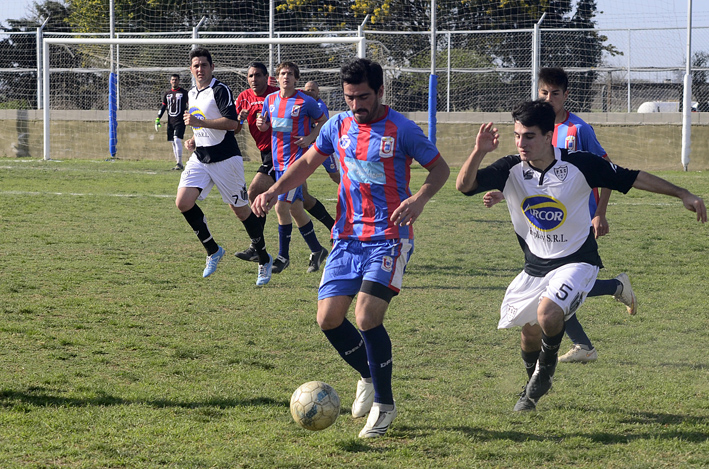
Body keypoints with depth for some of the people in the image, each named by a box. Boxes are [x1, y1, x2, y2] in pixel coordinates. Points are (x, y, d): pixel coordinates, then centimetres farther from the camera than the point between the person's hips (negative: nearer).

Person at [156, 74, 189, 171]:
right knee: (173, 142, 5)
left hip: (180, 120, -5)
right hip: (170, 121, 5)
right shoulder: (167, 93, 14)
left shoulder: (184, 92, 2)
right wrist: (158, 119, 7)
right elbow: (163, 107, 16)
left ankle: (179, 163, -17)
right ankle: (178, 164, 10)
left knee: (177, 140, -18)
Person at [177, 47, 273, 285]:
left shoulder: (220, 90, -12)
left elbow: (231, 122, -22)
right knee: (183, 202, -11)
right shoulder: (192, 94, 14)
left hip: (225, 159, -7)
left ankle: (264, 259, 19)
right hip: (200, 159, 7)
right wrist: (193, 140, 11)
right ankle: (213, 250, 6)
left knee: (241, 211, 1)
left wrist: (199, 122, -25)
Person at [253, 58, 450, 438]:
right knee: (328, 318, -1)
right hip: (347, 237, 6)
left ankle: (384, 404, -1)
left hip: (389, 238, -6)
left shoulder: (401, 129, -9)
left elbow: (440, 169, -2)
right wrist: (274, 192, 3)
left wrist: (420, 199, -21)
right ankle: (368, 377, 26)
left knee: (367, 317, -19)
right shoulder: (339, 126, 6)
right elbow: (307, 163, 18)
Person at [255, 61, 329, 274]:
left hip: (297, 158, -6)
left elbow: (323, 121, 5)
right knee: (295, 209, 12)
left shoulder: (305, 101, -7)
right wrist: (261, 124, -4)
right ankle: (316, 250, 26)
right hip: (278, 160, 6)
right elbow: (267, 125, 19)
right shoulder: (271, 99, 8)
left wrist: (310, 138, -10)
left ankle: (283, 255, -4)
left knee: (282, 206, -15)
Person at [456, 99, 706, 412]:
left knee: (548, 313, -28)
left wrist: (682, 194, -6)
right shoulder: (511, 170, -12)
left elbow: (632, 178, -7)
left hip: (576, 262, -4)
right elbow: (464, 185, -21)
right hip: (535, 266, 4)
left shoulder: (579, 165, -18)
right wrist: (478, 152, -39)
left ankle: (546, 368, 3)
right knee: (530, 331, 13)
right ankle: (533, 389, 44)